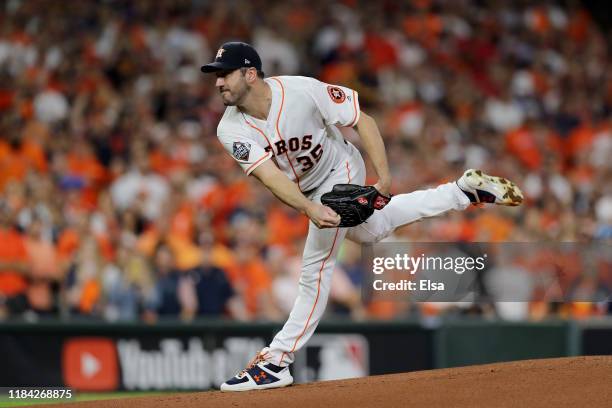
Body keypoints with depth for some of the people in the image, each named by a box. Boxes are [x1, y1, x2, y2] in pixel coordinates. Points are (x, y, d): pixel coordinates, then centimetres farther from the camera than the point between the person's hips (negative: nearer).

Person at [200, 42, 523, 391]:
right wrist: (309, 209, -53)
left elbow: (362, 121, -23)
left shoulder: (303, 91, -33)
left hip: (340, 173, -5)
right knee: (374, 230, 25)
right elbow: (269, 174, -36)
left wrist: (384, 177, -31)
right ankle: (463, 192, 37)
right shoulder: (232, 130, -25)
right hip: (305, 192, 5)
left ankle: (277, 361, -6)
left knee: (316, 267, -11)